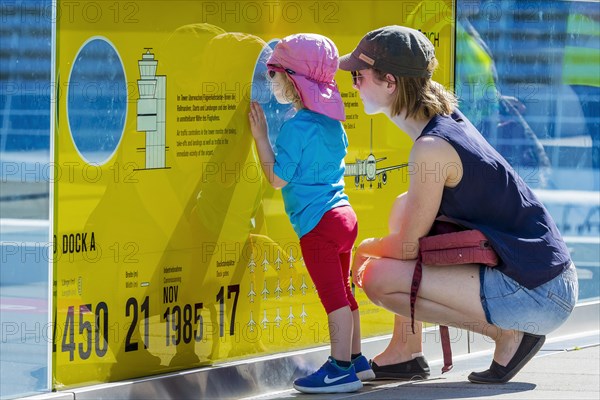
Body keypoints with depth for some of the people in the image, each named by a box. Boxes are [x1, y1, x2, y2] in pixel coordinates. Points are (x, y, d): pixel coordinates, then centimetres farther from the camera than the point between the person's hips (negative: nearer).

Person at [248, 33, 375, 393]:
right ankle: (356, 360, 24)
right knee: (342, 293, 17)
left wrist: (261, 136, -7)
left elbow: (278, 177, -13)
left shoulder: (296, 127, -14)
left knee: (334, 295, -8)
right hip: (343, 213, 9)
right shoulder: (333, 123, 12)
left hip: (318, 222, -9)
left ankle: (341, 370, -8)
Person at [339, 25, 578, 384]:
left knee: (379, 279, -12)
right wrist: (377, 249, 16)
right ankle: (407, 353, 17)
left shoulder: (432, 149, -19)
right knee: (404, 207, 16)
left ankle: (507, 333, -4)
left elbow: (408, 248, -10)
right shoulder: (449, 120, 9)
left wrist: (365, 249, 10)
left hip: (537, 295, -10)